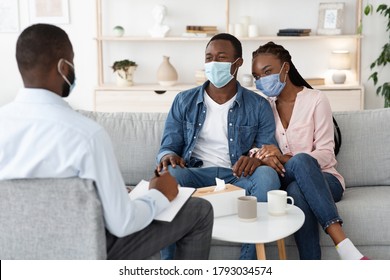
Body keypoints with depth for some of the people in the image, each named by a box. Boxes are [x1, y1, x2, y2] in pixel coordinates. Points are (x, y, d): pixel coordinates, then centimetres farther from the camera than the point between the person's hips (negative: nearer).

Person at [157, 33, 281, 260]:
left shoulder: (258, 106, 9)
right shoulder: (184, 101, 12)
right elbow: (169, 146, 10)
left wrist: (258, 160, -23)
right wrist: (168, 156, -17)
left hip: (238, 178, 0)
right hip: (195, 176, 0)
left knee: (267, 175, -32)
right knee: (170, 174, -33)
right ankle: (167, 261, -26)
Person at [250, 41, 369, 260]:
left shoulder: (316, 100, -3)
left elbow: (326, 155, -10)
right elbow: (253, 147, 2)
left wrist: (286, 159, -25)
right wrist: (262, 156, -23)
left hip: (323, 179, -2)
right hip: (285, 182, 2)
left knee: (299, 176, -38)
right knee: (301, 161, -35)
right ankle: (343, 245, -43)